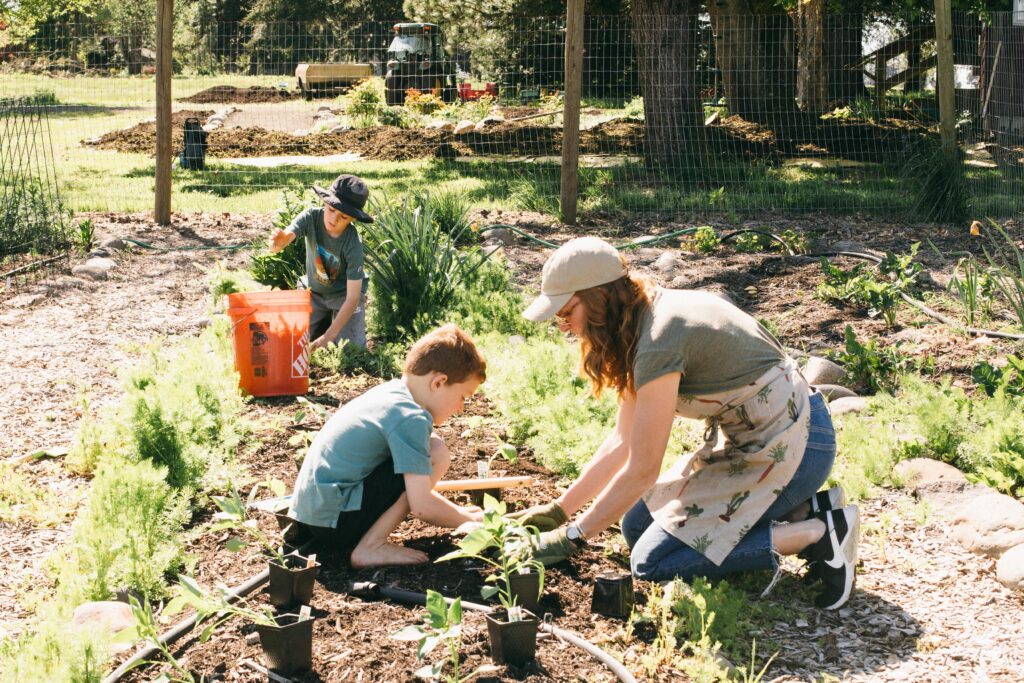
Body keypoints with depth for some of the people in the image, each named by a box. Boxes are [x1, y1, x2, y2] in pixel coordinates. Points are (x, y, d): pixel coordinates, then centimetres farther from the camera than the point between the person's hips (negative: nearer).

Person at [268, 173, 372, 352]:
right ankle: (326, 322, 22)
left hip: (343, 293, -3)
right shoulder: (311, 217, -25)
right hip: (313, 290, 3)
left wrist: (328, 336, -35)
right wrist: (279, 242, -69)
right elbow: (286, 235, -42)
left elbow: (353, 297, -30)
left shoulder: (353, 244, -32)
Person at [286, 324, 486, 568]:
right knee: (436, 453, -12)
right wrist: (468, 520, 0)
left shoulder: (388, 393, 14)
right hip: (335, 522, -10)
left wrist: (457, 511, 23)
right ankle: (371, 547, -11)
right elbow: (421, 507, -18)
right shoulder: (412, 419, -15)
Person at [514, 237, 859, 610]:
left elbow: (642, 470, -20)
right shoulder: (646, 319, 5)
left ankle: (816, 533, -8)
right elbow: (622, 441, 11)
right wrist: (560, 509, 11)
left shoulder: (658, 342, -24)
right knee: (638, 524, 13)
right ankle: (802, 510, 9)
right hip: (752, 439, 10)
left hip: (786, 449, -10)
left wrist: (572, 537, -10)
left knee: (652, 562, -8)